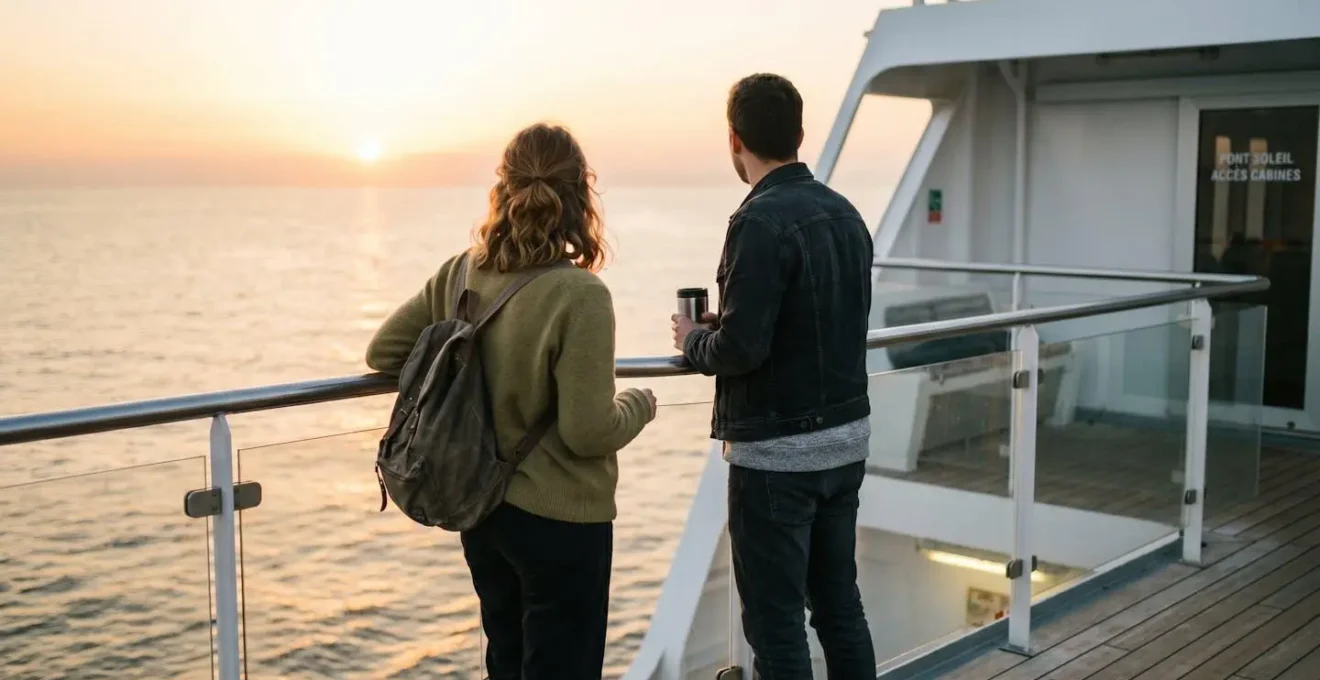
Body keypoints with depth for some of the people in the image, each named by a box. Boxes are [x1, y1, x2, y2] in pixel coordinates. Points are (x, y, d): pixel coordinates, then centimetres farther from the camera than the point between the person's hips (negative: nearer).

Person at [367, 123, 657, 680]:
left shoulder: (460, 274, -4)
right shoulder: (579, 296, -22)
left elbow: (383, 352, 6)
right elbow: (589, 432, -21)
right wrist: (640, 405, -1)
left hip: (481, 512, 6)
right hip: (559, 520, -6)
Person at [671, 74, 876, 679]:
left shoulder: (761, 222, -18)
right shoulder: (845, 213, 7)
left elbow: (740, 348, -22)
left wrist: (694, 340, -1)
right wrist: (722, 326, 15)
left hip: (777, 452, -8)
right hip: (847, 437, 8)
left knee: (775, 621, 3)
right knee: (839, 603, 17)